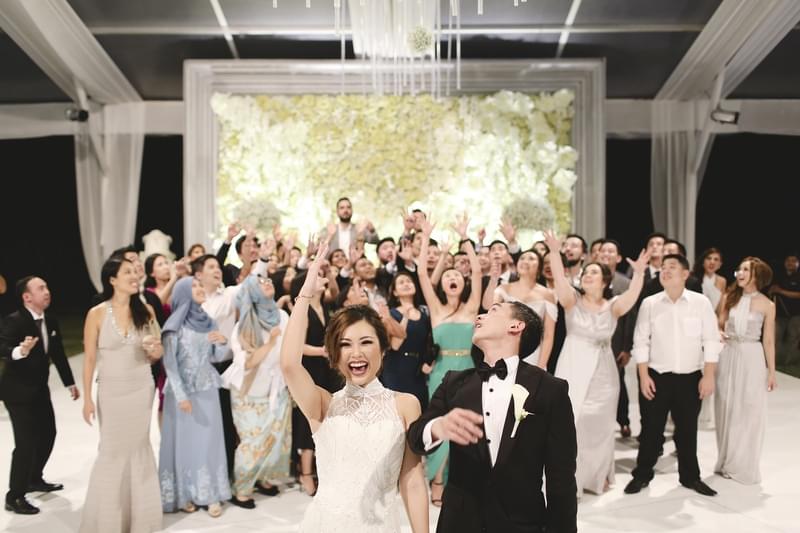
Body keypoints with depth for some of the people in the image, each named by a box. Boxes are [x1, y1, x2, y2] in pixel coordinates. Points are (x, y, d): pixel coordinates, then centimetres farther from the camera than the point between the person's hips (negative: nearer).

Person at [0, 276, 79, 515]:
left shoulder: (50, 321, 3)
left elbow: (58, 354, 11)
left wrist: (69, 382, 16)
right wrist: (20, 351, -54)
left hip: (40, 388, 8)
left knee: (48, 434, 17)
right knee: (26, 443, -8)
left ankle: (34, 480, 36)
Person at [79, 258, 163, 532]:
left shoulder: (146, 310, -1)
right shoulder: (97, 313, -10)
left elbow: (158, 353, 8)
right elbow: (89, 358, -6)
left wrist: (154, 349, -15)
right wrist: (87, 398, -7)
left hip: (142, 389, 3)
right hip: (112, 390, -3)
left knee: (138, 447, 12)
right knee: (112, 450, 6)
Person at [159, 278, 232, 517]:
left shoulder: (208, 321, 7)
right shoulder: (175, 325, -7)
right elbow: (169, 363, -10)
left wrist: (223, 342, -10)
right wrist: (181, 395, -15)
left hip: (207, 389, 4)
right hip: (182, 390, -4)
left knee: (209, 440, 5)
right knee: (184, 441, 3)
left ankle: (211, 494, 13)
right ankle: (183, 494, 15)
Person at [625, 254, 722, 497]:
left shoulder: (701, 302, -4)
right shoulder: (649, 303, -4)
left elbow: (711, 341, -2)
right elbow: (641, 342, -1)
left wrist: (709, 376, -5)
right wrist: (643, 376, -5)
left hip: (690, 378, 0)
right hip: (657, 377, 0)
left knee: (687, 430, 14)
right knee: (651, 429, 8)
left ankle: (690, 476, 31)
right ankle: (642, 475, 23)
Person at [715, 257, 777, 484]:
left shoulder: (767, 305, -4)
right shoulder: (729, 298, 2)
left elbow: (768, 341, -1)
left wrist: (771, 371, 0)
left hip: (752, 358, -2)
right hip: (728, 356, 2)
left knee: (749, 412, 5)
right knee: (727, 409, 10)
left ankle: (745, 466, 21)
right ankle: (727, 462, 25)